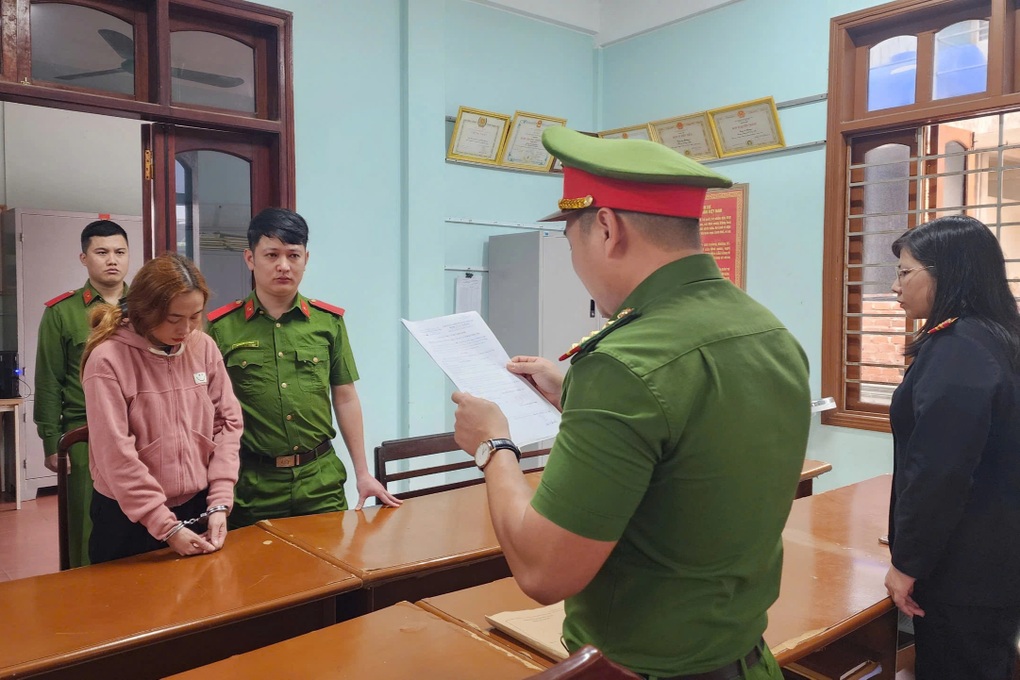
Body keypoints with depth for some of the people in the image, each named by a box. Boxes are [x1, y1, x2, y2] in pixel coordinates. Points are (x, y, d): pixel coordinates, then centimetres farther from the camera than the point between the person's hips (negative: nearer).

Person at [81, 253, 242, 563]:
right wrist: (166, 526, -16)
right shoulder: (107, 360, -15)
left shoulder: (204, 347, -3)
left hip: (198, 507, 4)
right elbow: (115, 456, -16)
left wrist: (220, 501, -7)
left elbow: (228, 422, 0)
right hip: (129, 519, -3)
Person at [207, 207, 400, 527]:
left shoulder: (329, 321, 2)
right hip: (252, 483, -1)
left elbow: (345, 397, 7)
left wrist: (363, 473, 6)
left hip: (322, 480, 2)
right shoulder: (221, 326, -4)